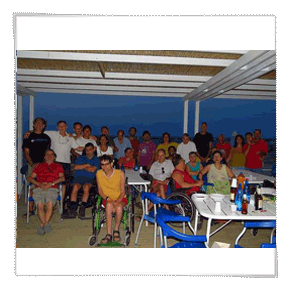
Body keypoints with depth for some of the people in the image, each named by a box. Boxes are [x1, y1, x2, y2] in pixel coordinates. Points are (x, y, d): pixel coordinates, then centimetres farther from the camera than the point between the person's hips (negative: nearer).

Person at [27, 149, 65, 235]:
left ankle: (43, 225, -27)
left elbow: (62, 178, 9)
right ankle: (46, 224, -28)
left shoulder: (58, 166, 25)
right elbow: (30, 178, 18)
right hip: (39, 189, 1)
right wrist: (40, 184, -1)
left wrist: (51, 183, -7)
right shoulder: (39, 166, 28)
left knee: (50, 204, -31)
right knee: (40, 205, -29)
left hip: (52, 189, -1)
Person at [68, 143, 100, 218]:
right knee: (75, 187, -31)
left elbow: (93, 170, -2)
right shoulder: (80, 158, 24)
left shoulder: (96, 160, 16)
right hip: (78, 177, 2)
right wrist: (86, 165, 2)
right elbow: (75, 167, 6)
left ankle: (82, 208, -31)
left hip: (89, 179, -1)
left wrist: (81, 167, 8)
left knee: (86, 187, -34)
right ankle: (72, 208, -30)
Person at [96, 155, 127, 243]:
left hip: (120, 198, -1)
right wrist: (107, 198, -16)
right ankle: (109, 234, -30)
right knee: (109, 205, -35)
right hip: (107, 198, 1)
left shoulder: (120, 173, -10)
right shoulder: (99, 174, -5)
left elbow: (123, 192, -7)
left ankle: (116, 230, -10)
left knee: (119, 207, -36)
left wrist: (117, 201, -24)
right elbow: (100, 190, 2)